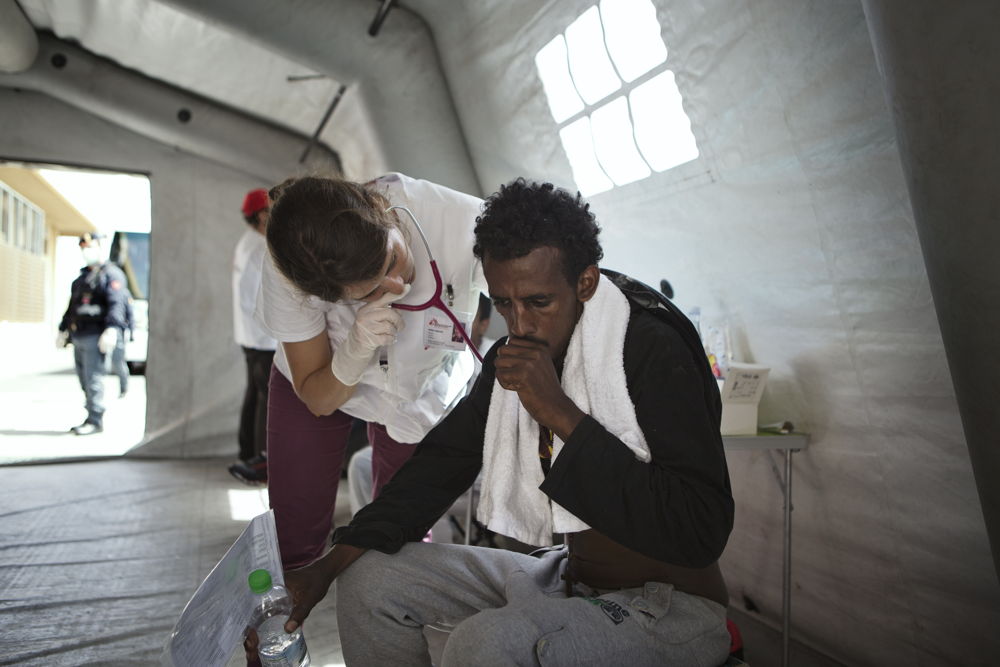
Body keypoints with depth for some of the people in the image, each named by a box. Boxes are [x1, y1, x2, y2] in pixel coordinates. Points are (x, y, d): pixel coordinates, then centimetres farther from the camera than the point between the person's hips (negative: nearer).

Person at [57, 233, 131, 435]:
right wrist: (63, 330, 29)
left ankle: (95, 420, -8)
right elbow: (72, 306, 31)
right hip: (79, 337, 9)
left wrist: (111, 329, -28)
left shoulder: (111, 274, -3)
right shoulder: (82, 277, 26)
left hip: (95, 336, -9)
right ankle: (93, 419, 15)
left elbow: (116, 304, -17)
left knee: (93, 379, -11)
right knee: (85, 380, 9)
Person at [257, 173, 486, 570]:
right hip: (325, 386, 1)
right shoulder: (286, 274, -32)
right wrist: (353, 355, -41)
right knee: (293, 544, 5)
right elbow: (317, 399, -20)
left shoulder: (468, 226, -38)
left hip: (425, 391, 0)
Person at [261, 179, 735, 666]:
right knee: (369, 577, 1)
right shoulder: (512, 360, 1)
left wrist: (561, 414, -30)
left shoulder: (654, 351, -21)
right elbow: (445, 460, 5)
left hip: (672, 607, -6)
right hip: (571, 580, 7)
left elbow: (701, 533, -27)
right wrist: (329, 565, -3)